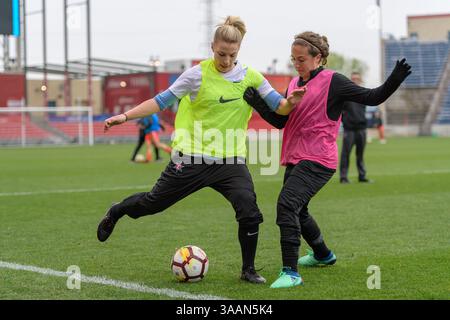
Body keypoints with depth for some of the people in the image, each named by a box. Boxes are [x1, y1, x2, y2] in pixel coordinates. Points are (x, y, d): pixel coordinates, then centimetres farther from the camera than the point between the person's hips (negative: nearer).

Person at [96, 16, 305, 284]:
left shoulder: (251, 77, 0)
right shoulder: (199, 74, -8)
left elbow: (279, 107, 2)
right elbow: (162, 101, -4)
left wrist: (290, 102, -22)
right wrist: (125, 116, -11)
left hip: (231, 160, 2)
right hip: (192, 158, -2)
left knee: (250, 212, -16)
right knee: (154, 202, 9)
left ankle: (248, 270, 4)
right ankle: (115, 213, 41)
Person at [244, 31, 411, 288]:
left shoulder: (332, 81, -7)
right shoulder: (295, 84, 14)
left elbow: (371, 98, -9)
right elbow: (280, 121, 12)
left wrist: (394, 80, -25)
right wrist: (258, 104, -2)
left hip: (318, 160, -9)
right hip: (295, 159, 9)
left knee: (287, 203, -25)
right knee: (297, 211, 23)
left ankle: (291, 273, -25)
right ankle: (323, 255, 49)